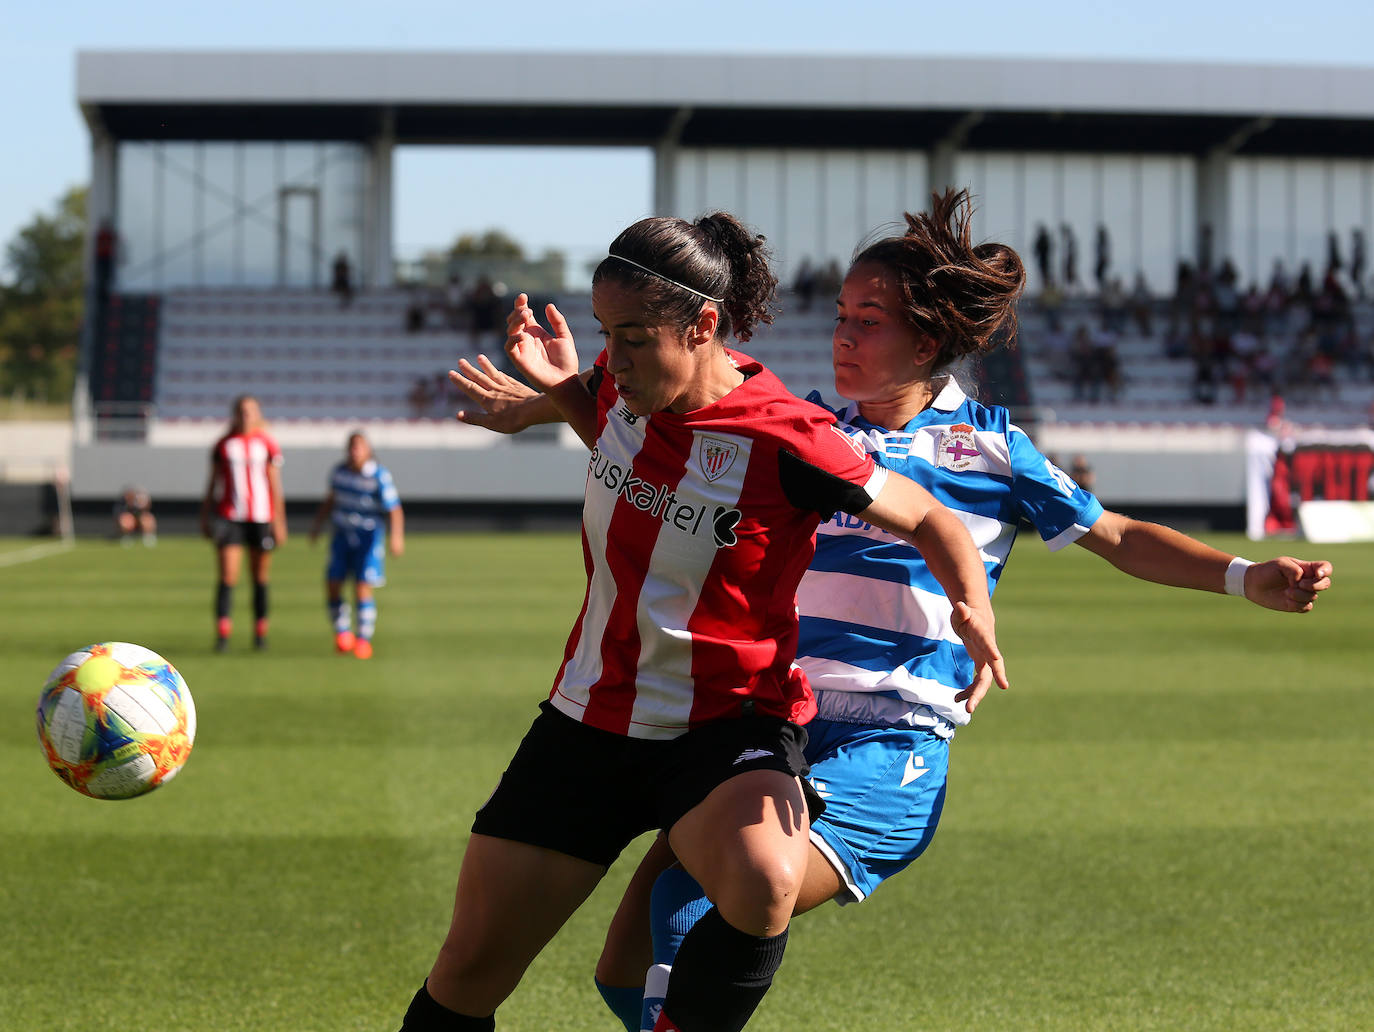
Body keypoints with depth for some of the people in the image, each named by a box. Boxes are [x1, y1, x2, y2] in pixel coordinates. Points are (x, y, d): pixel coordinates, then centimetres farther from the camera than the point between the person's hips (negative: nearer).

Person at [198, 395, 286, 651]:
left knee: (260, 577, 7)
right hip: (228, 515, 0)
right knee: (227, 577, -9)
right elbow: (212, 483, 13)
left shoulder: (267, 444, 3)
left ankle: (260, 632, 17)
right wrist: (205, 517, 11)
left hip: (260, 518, 0)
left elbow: (275, 485, 3)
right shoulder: (224, 445, 7)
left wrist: (279, 522, 0)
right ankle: (222, 633, -12)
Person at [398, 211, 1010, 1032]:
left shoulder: (783, 440, -21)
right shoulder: (624, 386, -4)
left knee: (766, 884, -38)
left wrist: (976, 610, -27)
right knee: (472, 962, 5)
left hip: (725, 728, -5)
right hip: (590, 717, 5)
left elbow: (928, 520, -9)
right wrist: (564, 389, 3)